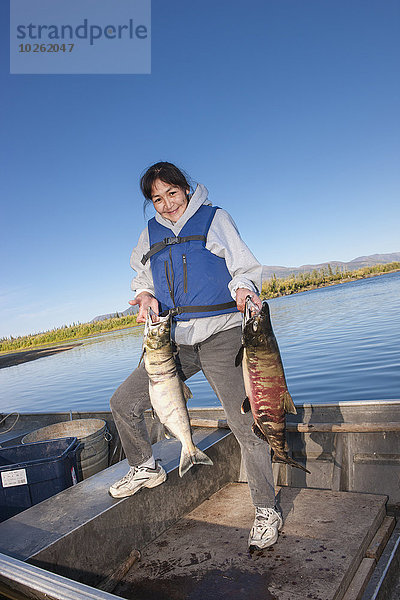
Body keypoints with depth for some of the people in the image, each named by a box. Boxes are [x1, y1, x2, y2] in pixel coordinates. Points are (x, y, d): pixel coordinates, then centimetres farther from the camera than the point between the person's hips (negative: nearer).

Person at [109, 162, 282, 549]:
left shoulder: (215, 219, 4)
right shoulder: (151, 234, 16)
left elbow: (244, 267, 0)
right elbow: (143, 277, 21)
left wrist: (244, 288, -23)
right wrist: (146, 295, -3)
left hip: (221, 335, -4)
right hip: (175, 341, 5)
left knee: (244, 424, -6)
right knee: (123, 403, 3)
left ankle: (267, 512, 13)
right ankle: (145, 468, 29)